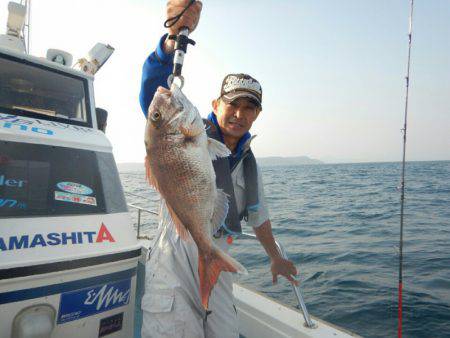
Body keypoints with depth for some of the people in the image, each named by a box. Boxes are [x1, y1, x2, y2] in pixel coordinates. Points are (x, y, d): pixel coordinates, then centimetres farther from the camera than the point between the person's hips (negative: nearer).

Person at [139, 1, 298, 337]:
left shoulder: (250, 165, 11)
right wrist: (173, 38, -41)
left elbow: (259, 218, 24)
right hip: (174, 261, -5)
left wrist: (276, 257, 33)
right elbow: (154, 95, -25)